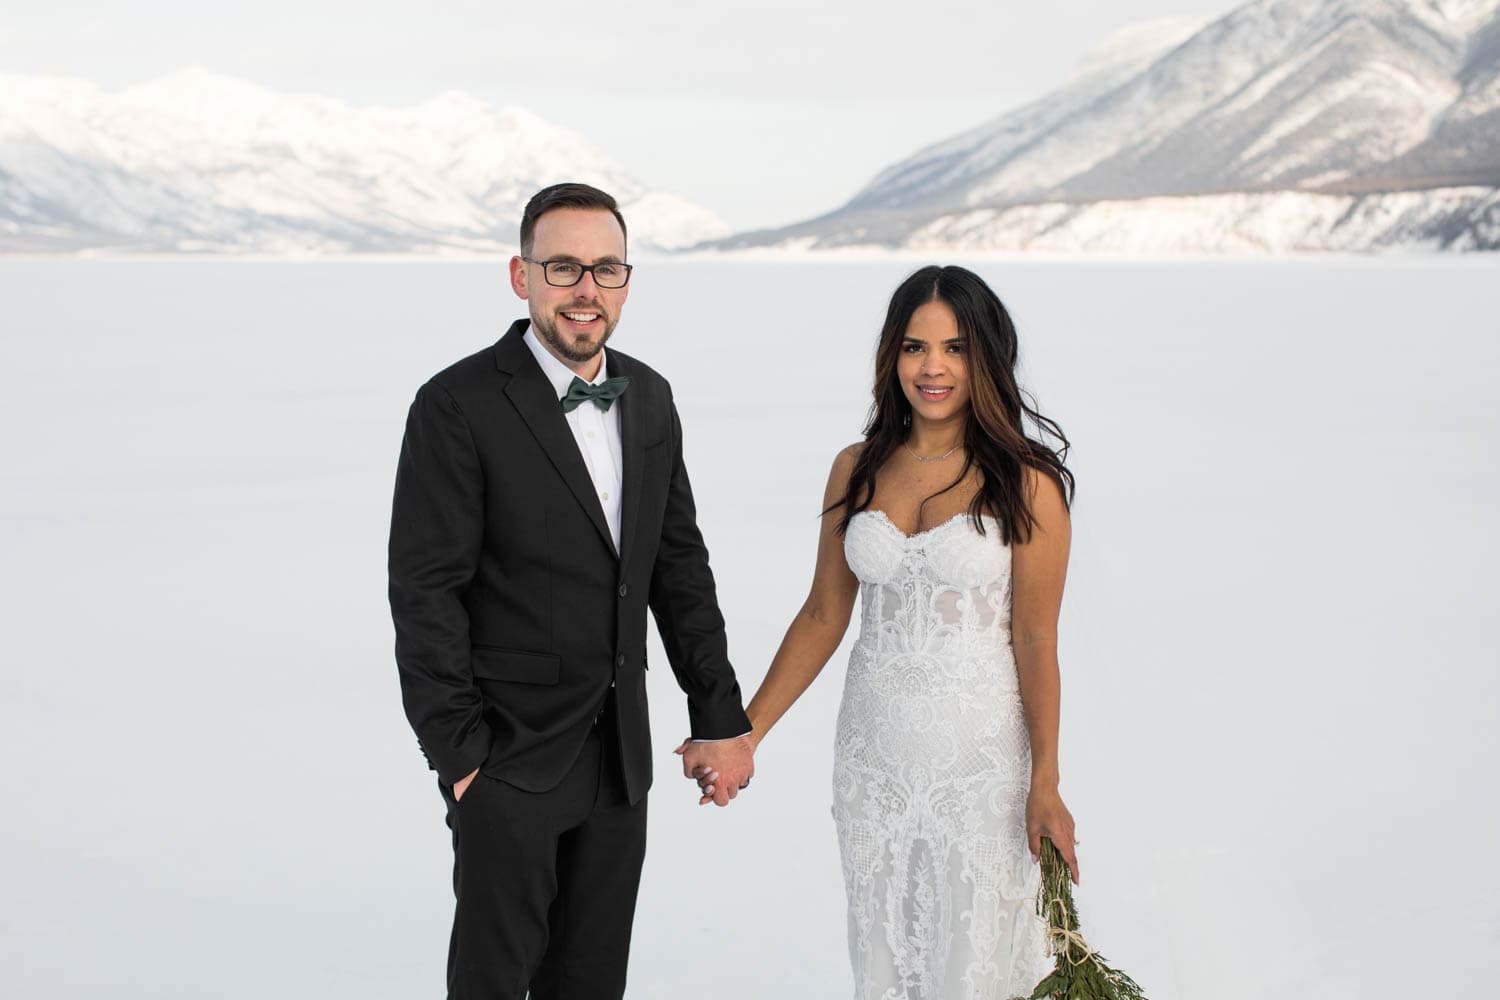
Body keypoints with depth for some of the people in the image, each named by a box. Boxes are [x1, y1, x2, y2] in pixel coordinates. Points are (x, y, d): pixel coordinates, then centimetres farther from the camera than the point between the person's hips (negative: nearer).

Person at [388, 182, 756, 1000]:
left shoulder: (649, 398, 6)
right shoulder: (457, 406, -14)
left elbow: (679, 566, 11)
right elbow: (424, 591, -14)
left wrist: (720, 716, 10)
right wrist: (457, 750, -15)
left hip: (619, 750, 6)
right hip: (509, 751, -6)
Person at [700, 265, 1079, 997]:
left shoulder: (1024, 483, -10)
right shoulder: (857, 470, 3)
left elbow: (1036, 641, -8)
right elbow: (822, 615, 7)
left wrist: (1045, 784, -7)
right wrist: (745, 733, 5)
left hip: (979, 750, -4)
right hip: (873, 745, 4)